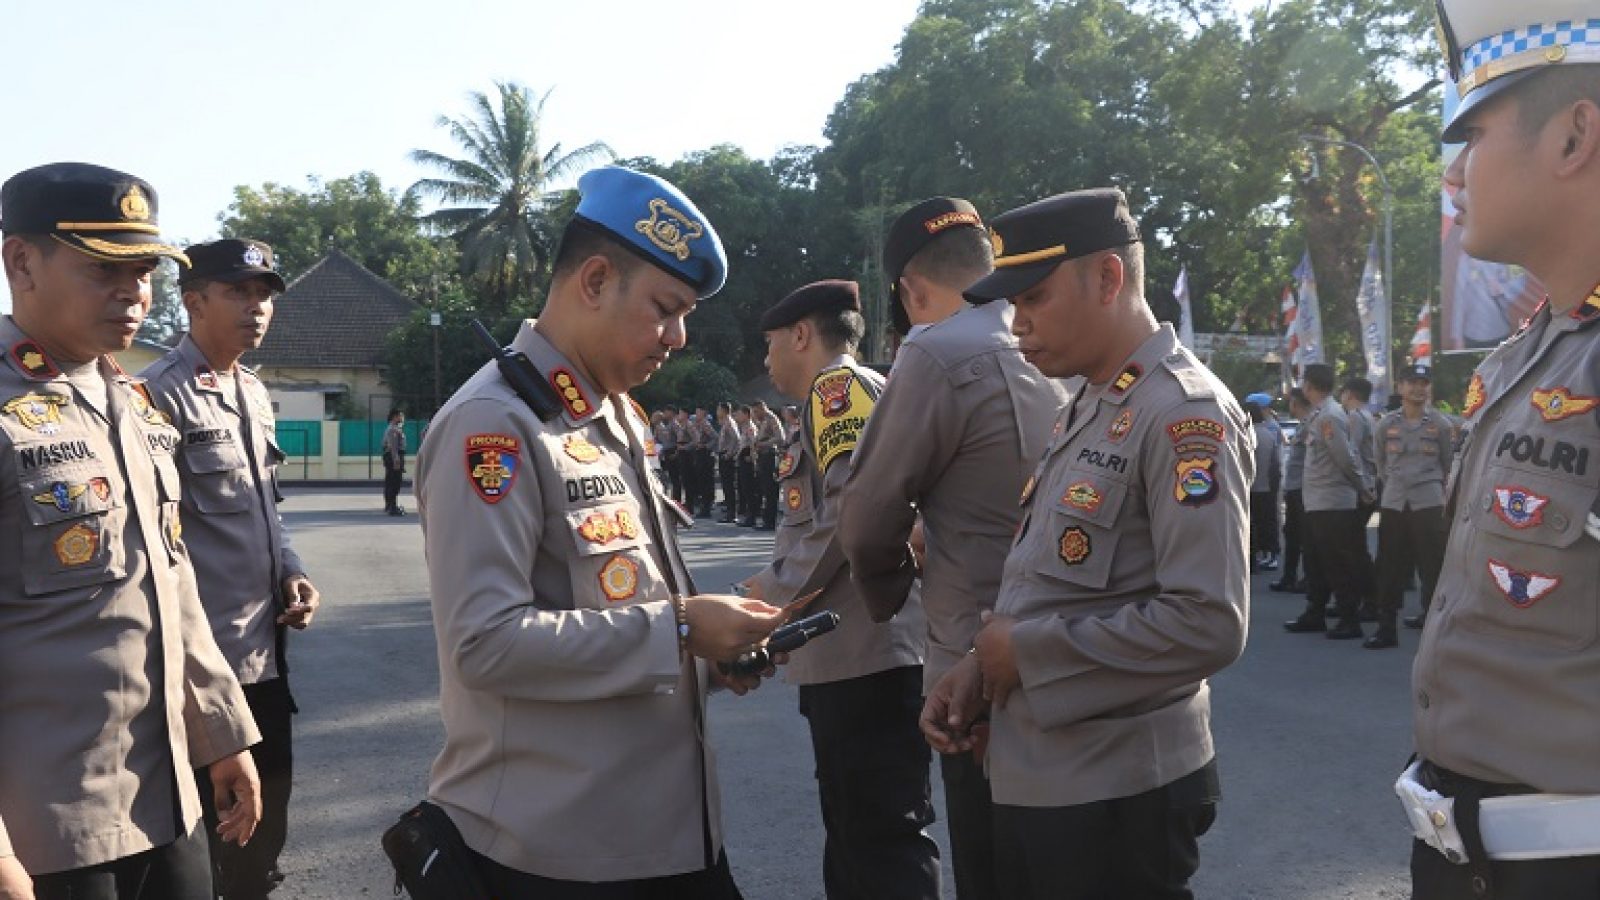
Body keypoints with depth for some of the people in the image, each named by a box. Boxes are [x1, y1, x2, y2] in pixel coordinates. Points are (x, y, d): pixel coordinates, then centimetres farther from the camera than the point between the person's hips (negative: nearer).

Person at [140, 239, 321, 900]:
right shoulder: (158, 395, -14)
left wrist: (291, 572, 5)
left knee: (268, 804, 18)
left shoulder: (255, 393, 12)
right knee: (207, 819, 6)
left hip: (263, 646, 8)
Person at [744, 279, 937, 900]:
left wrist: (780, 589, -11)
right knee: (856, 830, 18)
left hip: (863, 650, -10)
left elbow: (856, 502, -23)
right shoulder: (855, 391, 22)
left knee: (882, 838, -5)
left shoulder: (839, 384, -8)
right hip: (854, 649, 10)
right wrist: (786, 582, 14)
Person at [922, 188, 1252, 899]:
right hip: (1031, 779, 9)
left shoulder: (1185, 414, -17)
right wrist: (982, 666, 1)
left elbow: (1208, 625, -25)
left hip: (1116, 797, -8)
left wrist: (1024, 650, -17)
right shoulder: (1084, 411, 12)